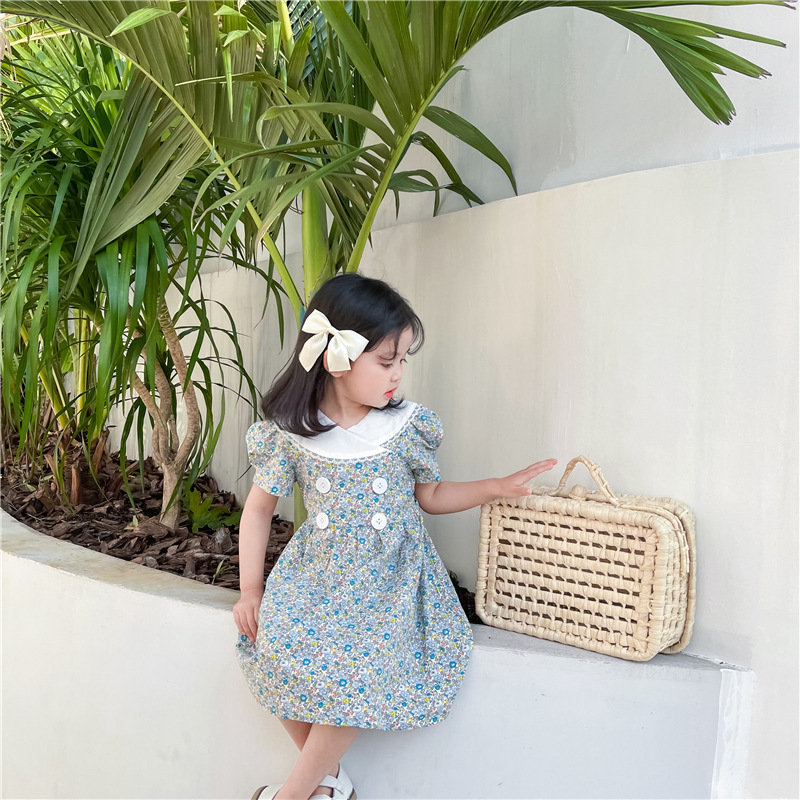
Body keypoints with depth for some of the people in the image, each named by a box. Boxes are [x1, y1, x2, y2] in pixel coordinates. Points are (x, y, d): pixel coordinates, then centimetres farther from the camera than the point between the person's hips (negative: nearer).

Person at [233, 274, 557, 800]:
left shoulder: (407, 426, -6)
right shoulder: (290, 434, -7)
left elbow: (430, 495, 8)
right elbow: (260, 507, 4)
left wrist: (497, 487, -4)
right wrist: (251, 591, 2)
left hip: (389, 579, -1)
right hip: (318, 575, 1)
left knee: (361, 670, -22)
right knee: (279, 646, -21)